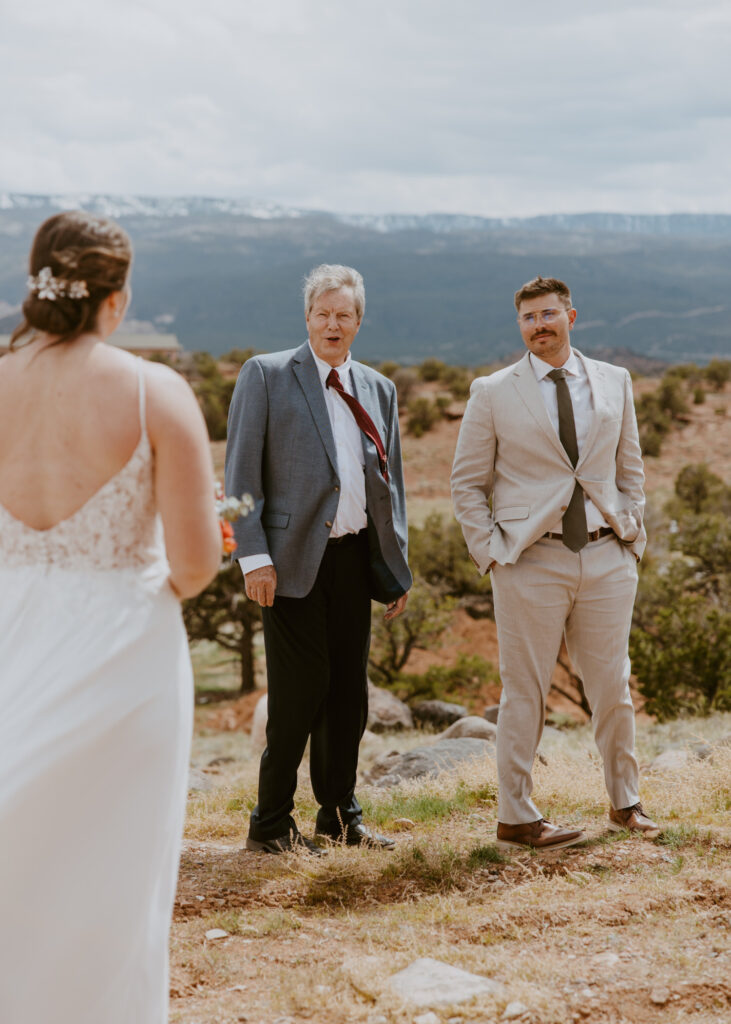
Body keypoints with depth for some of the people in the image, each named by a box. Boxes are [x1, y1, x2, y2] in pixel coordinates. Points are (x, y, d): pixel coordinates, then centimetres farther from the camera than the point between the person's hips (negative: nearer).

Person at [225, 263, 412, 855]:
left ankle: (340, 817, 22)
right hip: (294, 558, -5)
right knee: (302, 690, -6)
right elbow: (241, 473, -5)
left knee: (350, 691, 9)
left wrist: (398, 568, 14)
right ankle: (271, 823, 8)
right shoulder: (266, 375, 0)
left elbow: (390, 483, 18)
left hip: (355, 557, 5)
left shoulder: (378, 390, 15)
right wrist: (254, 556, -13)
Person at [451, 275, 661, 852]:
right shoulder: (493, 393, 2)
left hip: (606, 559, 3)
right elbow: (467, 483, 5)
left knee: (613, 688, 7)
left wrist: (631, 534, 7)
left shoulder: (615, 383, 11)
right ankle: (516, 816, 11)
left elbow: (630, 469, 18)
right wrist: (491, 552, -4)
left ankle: (625, 803, 24)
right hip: (531, 562, -3)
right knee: (526, 692, 1)